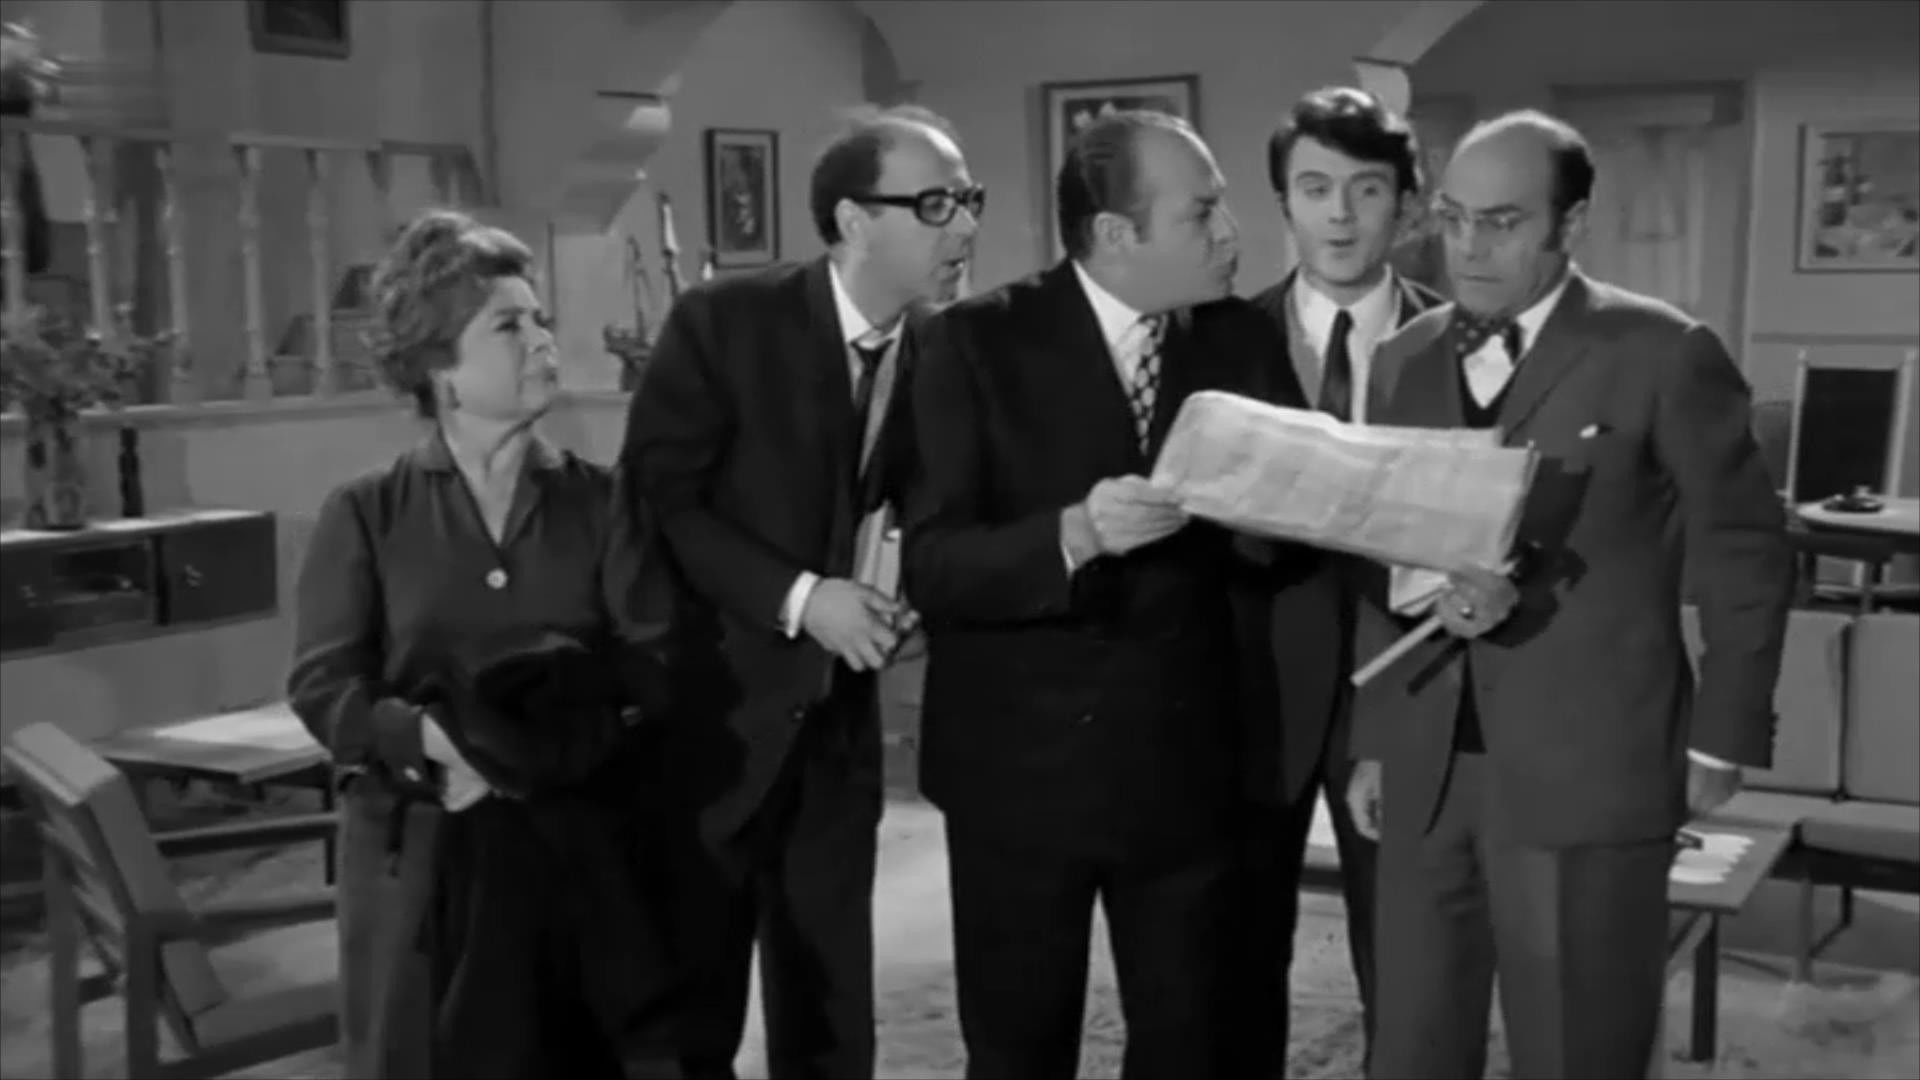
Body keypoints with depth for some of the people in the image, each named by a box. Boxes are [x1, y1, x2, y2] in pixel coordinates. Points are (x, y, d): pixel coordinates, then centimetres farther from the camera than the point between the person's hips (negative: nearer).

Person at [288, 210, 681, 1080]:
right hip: (422, 854, -1)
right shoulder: (365, 514, 2)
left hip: (577, 845, 1)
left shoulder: (597, 500, 5)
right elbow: (321, 687, -5)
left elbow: (659, 663, -4)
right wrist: (440, 740, -20)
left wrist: (545, 735, -18)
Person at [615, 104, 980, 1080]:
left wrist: (905, 598, -9)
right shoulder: (723, 322, -12)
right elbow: (655, 499, -14)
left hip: (835, 729, 4)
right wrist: (796, 597, -21)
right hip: (705, 716, -4)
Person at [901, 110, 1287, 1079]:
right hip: (1022, 765, -3)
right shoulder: (978, 342, -10)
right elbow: (932, 565, -16)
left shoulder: (1244, 340, 2)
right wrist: (1075, 534, -31)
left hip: (1185, 762, 3)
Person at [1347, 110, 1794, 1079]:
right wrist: (1372, 740, 11)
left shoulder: (1663, 355, -6)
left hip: (1589, 770, -5)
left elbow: (1744, 553, 0)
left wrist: (1720, 738, 0)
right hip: (1426, 769, 5)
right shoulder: (1405, 358, 9)